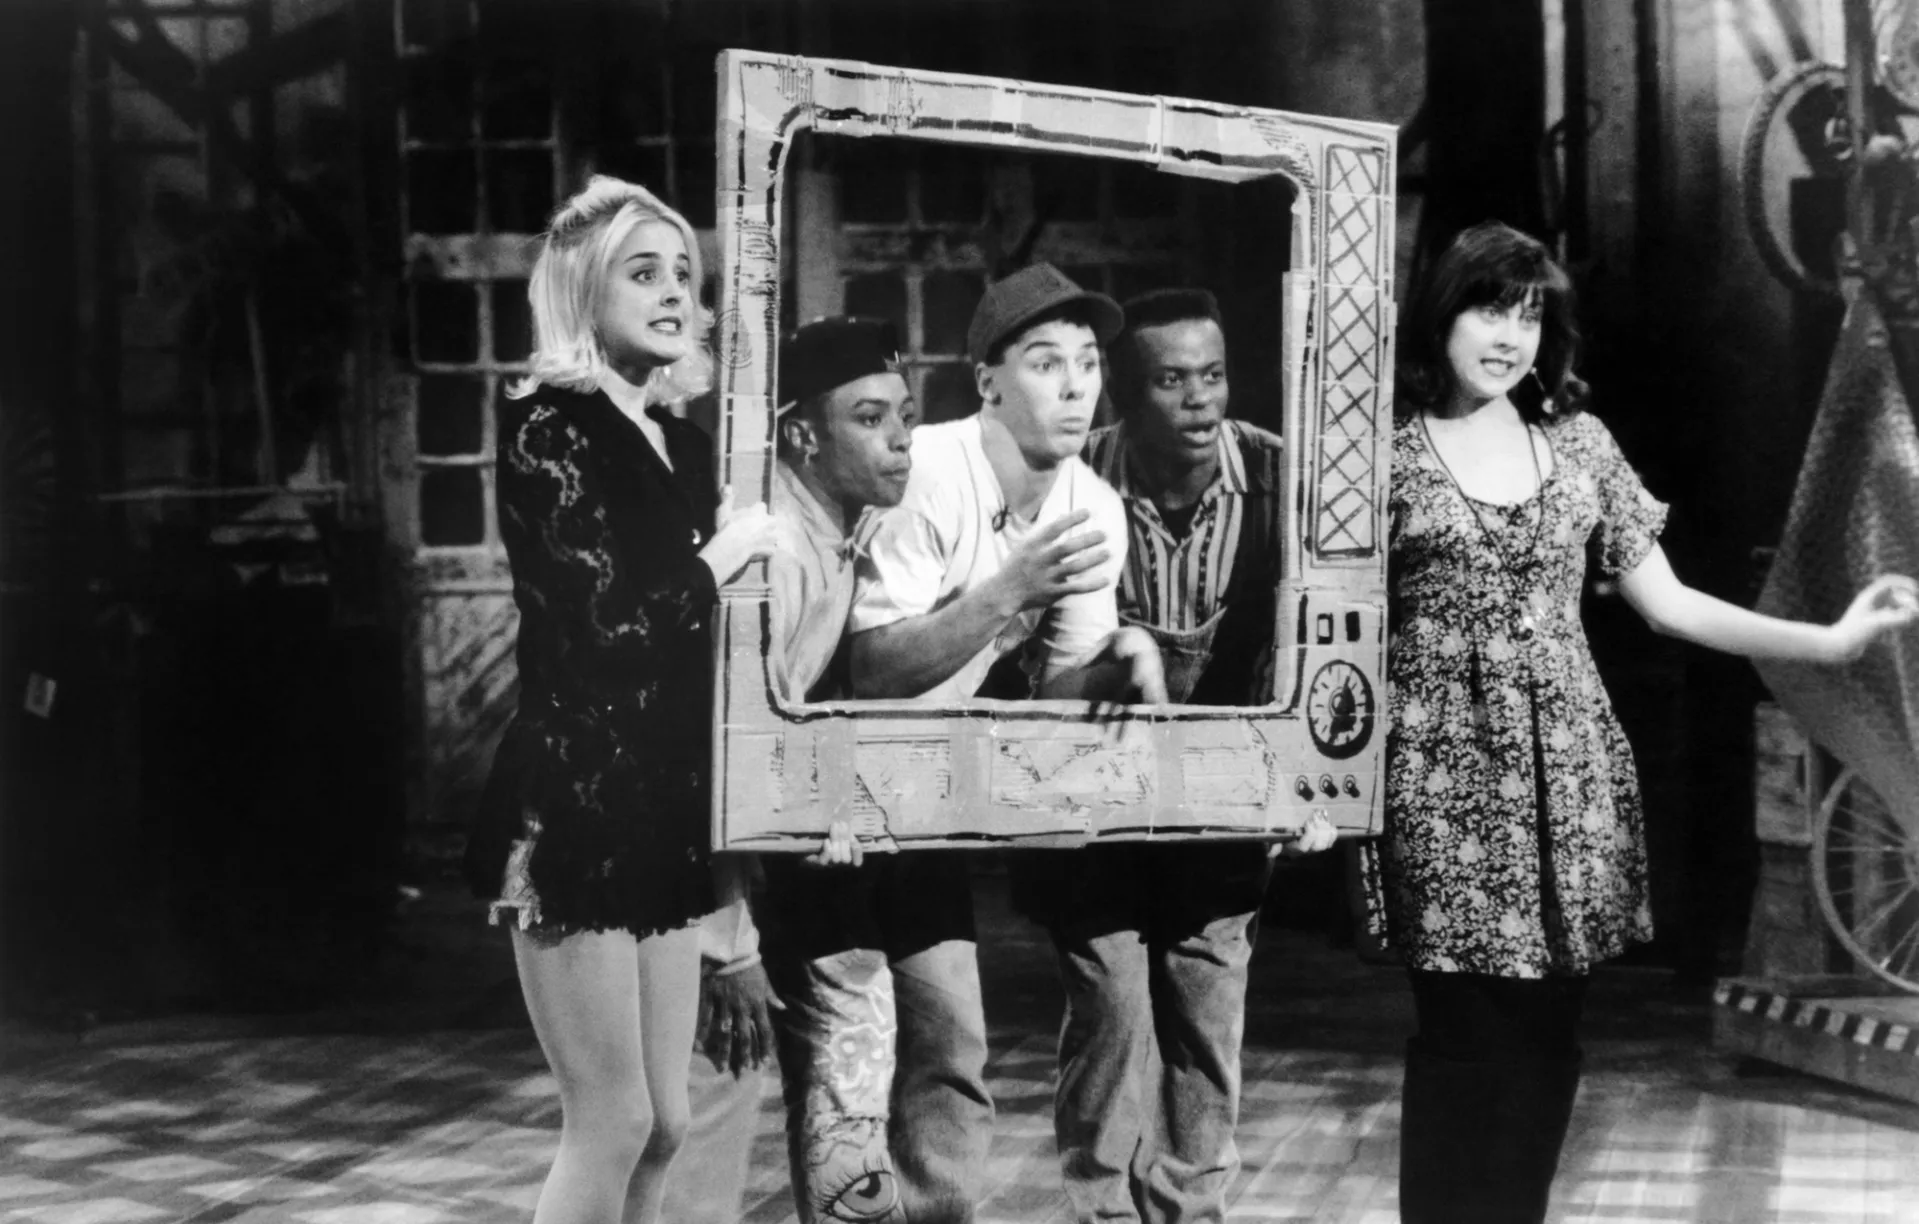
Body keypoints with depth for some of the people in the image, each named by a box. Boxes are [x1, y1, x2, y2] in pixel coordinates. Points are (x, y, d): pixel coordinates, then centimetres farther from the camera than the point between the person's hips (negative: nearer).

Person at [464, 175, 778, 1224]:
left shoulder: (681, 441, 13)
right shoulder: (547, 424, -9)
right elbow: (612, 617, -18)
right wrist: (733, 546, -6)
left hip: (662, 804, 8)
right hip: (574, 803, -8)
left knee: (661, 1124, 10)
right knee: (614, 1124, -5)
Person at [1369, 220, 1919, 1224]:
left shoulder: (1577, 442, 9)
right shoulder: (1387, 451, -2)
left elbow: (1665, 601, 9)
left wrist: (1830, 640, 3)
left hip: (1567, 767, 4)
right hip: (1446, 774, -4)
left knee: (1545, 1033, 6)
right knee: (1466, 1038, -4)